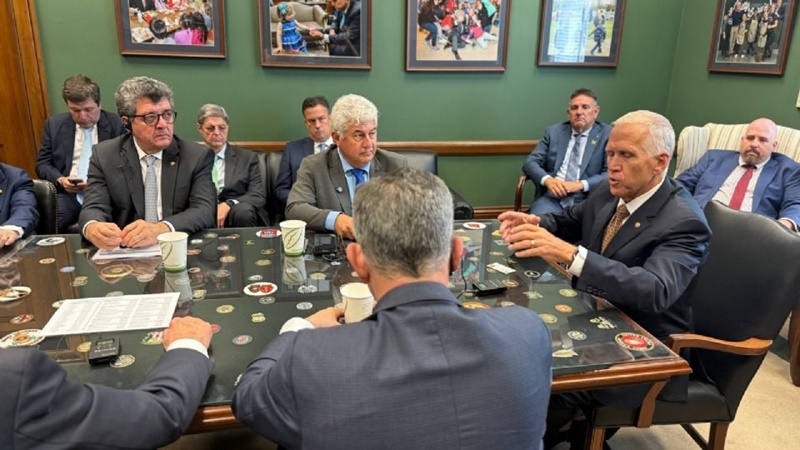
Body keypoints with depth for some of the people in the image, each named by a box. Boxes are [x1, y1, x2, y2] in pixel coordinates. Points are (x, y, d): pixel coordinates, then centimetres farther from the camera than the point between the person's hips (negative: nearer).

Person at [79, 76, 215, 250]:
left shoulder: (198, 156, -1)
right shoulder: (104, 156, 4)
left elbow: (204, 210, -12)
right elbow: (94, 208, -3)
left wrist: (160, 229, -30)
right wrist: (92, 228, -27)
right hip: (125, 251, 1)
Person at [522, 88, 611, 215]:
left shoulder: (608, 135, 6)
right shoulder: (553, 131, 15)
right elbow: (530, 163, 9)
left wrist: (581, 184, -17)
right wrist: (547, 179, -12)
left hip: (587, 201, -2)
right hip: (552, 198, 2)